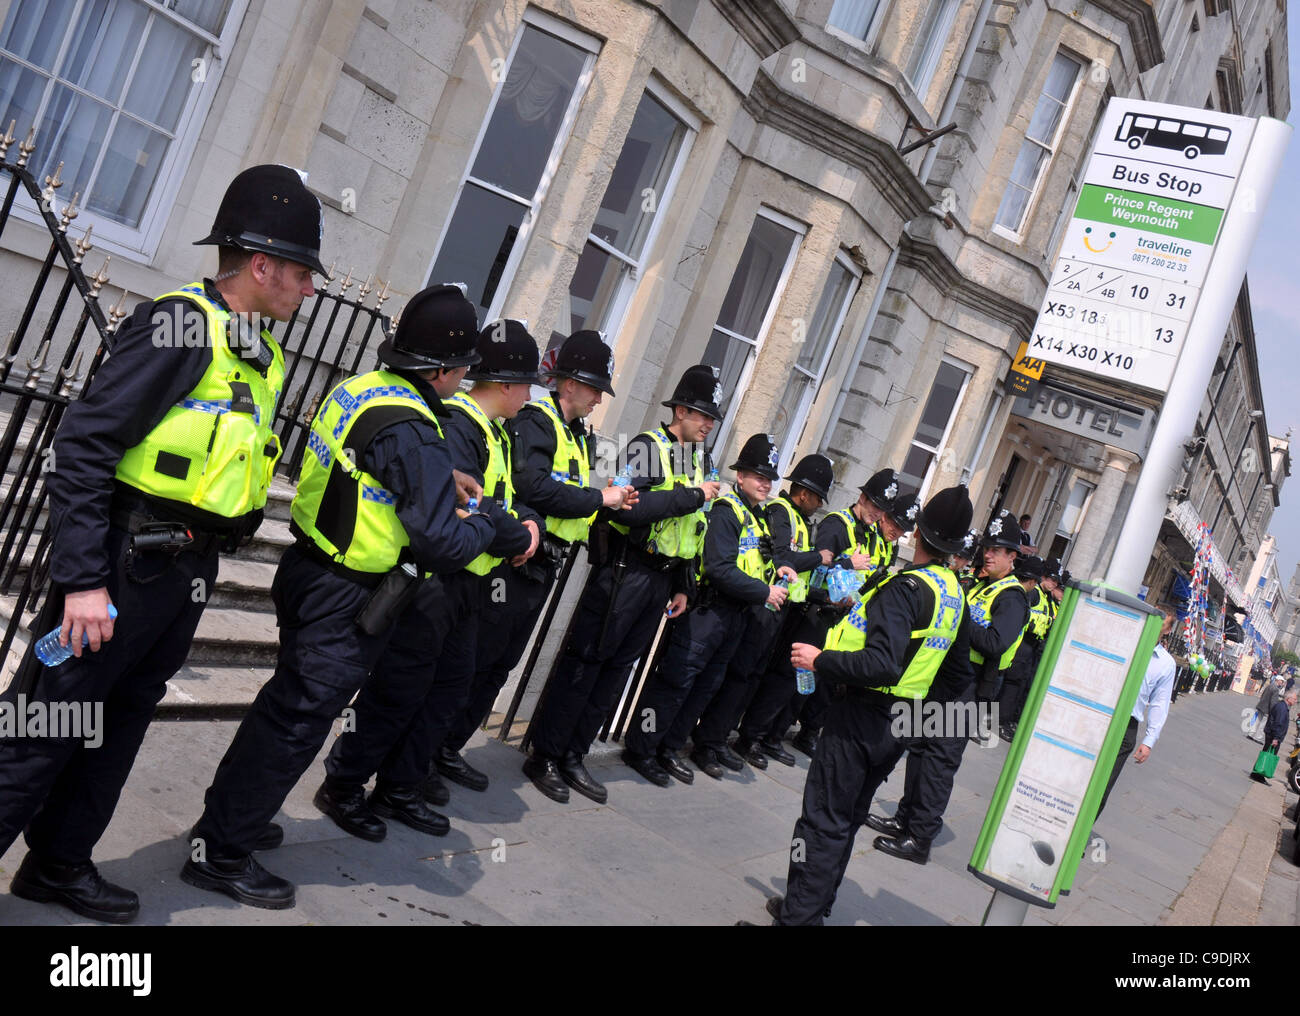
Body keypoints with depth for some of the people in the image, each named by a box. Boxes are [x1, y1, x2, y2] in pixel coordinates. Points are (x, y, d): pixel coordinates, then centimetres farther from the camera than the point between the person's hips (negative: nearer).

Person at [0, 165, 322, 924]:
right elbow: (85, 446, -19)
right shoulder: (183, 325, -16)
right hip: (127, 564, -9)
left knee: (123, 719, 18)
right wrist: (83, 579, -22)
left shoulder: (261, 355, 11)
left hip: (187, 571, 9)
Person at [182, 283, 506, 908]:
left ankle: (230, 816, 35)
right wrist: (491, 515, -5)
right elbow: (442, 545, -23)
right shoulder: (411, 431, -24)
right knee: (297, 719, 1)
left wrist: (441, 481, 13)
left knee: (288, 702, 22)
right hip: (345, 601, -9)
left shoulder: (359, 388, 4)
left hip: (311, 570, 9)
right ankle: (220, 854, 13)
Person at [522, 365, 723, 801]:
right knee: (585, 662, -3)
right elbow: (631, 507, -23)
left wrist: (682, 586, 16)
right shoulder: (648, 446, -8)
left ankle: (573, 756, 19)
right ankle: (544, 756, 7)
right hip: (625, 570, -7)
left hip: (661, 580, 7)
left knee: (617, 669, 10)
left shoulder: (701, 462, 16)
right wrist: (691, 496, -17)